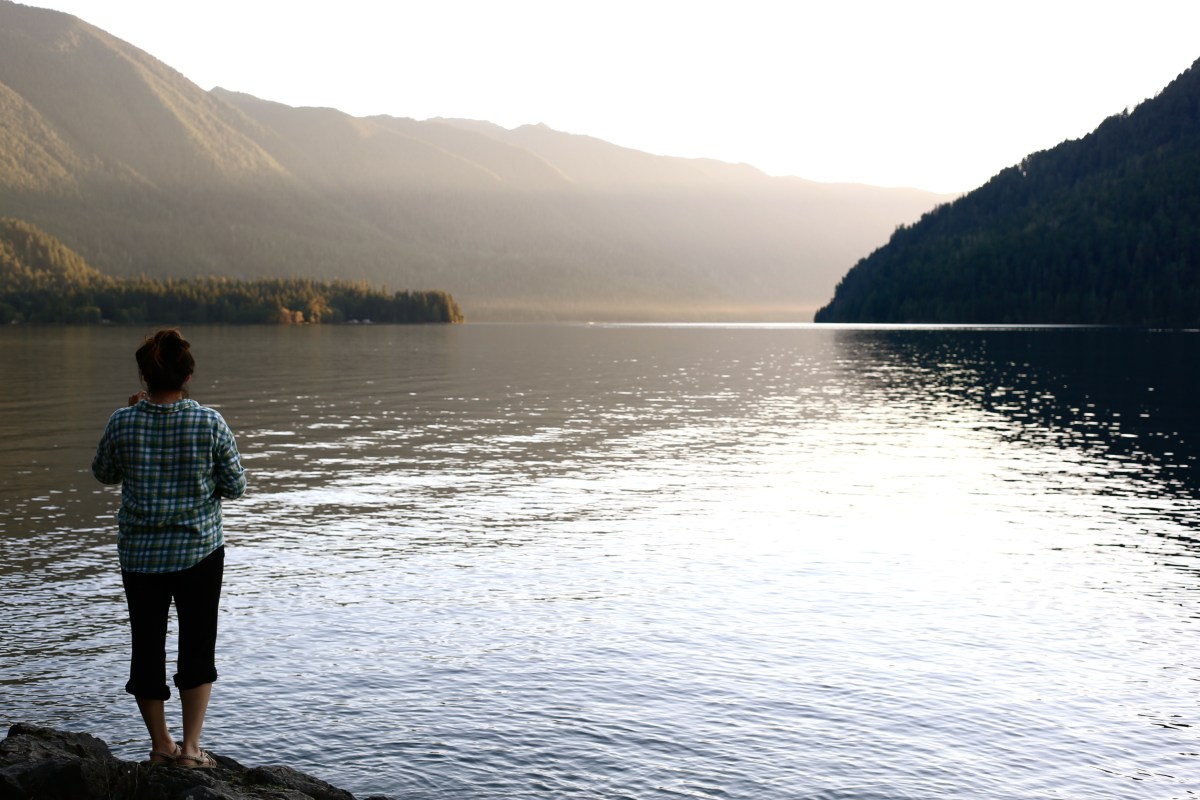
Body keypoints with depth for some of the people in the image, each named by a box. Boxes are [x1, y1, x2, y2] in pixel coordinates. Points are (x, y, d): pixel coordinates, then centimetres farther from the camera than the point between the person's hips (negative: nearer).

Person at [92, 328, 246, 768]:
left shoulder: (122, 422, -10)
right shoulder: (210, 423, -13)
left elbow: (103, 473, 8)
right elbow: (235, 487, -6)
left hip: (139, 553, 1)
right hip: (199, 550, -1)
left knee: (147, 645, 14)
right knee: (198, 645, 12)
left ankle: (160, 743, 27)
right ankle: (190, 746, 11)